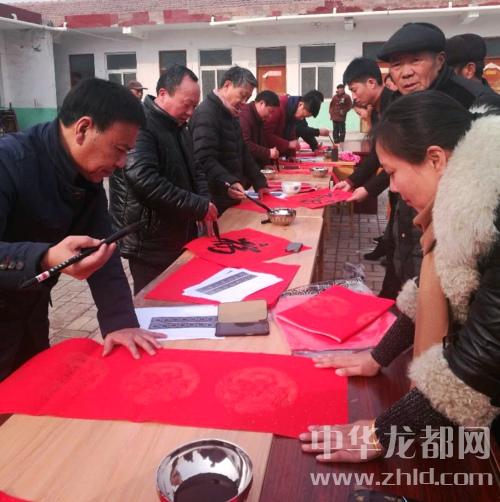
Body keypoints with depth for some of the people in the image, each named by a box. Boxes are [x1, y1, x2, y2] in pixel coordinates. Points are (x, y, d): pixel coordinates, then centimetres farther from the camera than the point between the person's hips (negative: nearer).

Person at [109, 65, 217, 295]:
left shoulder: (179, 127, 13)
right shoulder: (139, 124, -18)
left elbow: (194, 170, 19)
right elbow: (145, 180, -31)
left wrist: (205, 203, -2)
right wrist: (199, 206, -25)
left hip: (181, 238, 9)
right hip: (150, 245, -9)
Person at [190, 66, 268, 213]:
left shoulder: (230, 115, 17)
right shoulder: (206, 114, -17)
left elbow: (242, 153, 21)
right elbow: (205, 160, -28)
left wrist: (259, 183, 13)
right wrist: (229, 184, -40)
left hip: (230, 200, 10)